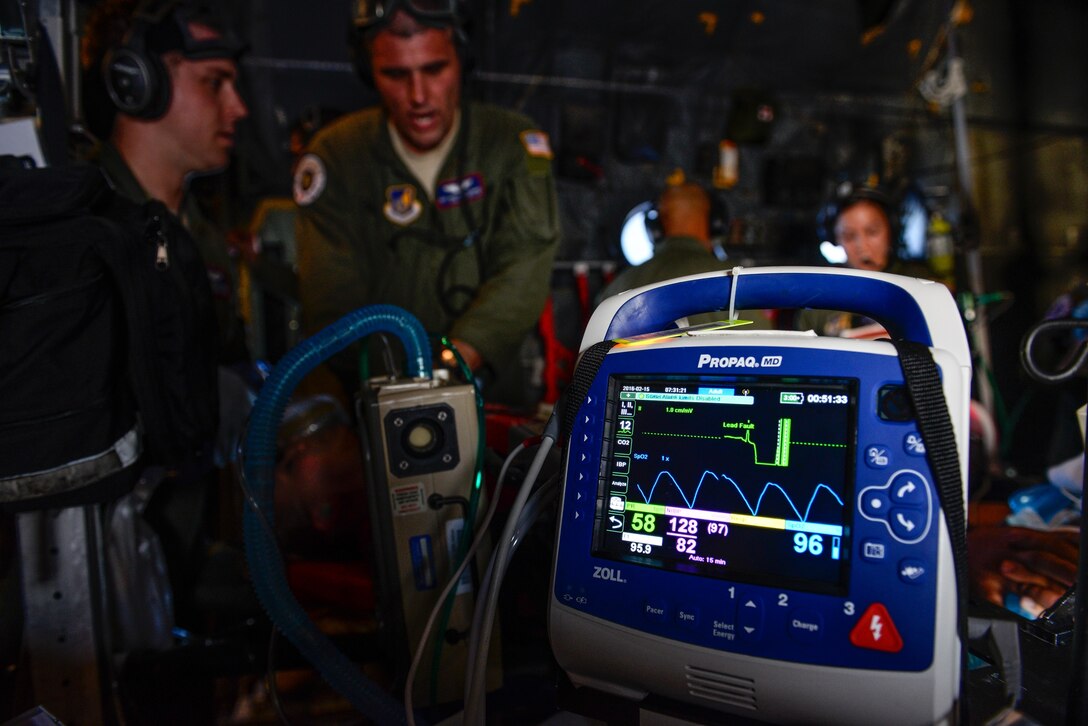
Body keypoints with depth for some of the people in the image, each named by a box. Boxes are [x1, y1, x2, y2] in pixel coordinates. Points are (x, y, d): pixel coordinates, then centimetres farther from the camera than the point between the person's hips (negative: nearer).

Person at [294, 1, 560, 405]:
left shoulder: (515, 144, 0)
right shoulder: (335, 155, 1)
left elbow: (524, 270, -12)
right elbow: (331, 302, -7)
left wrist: (458, 357, -28)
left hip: (488, 386, 0)